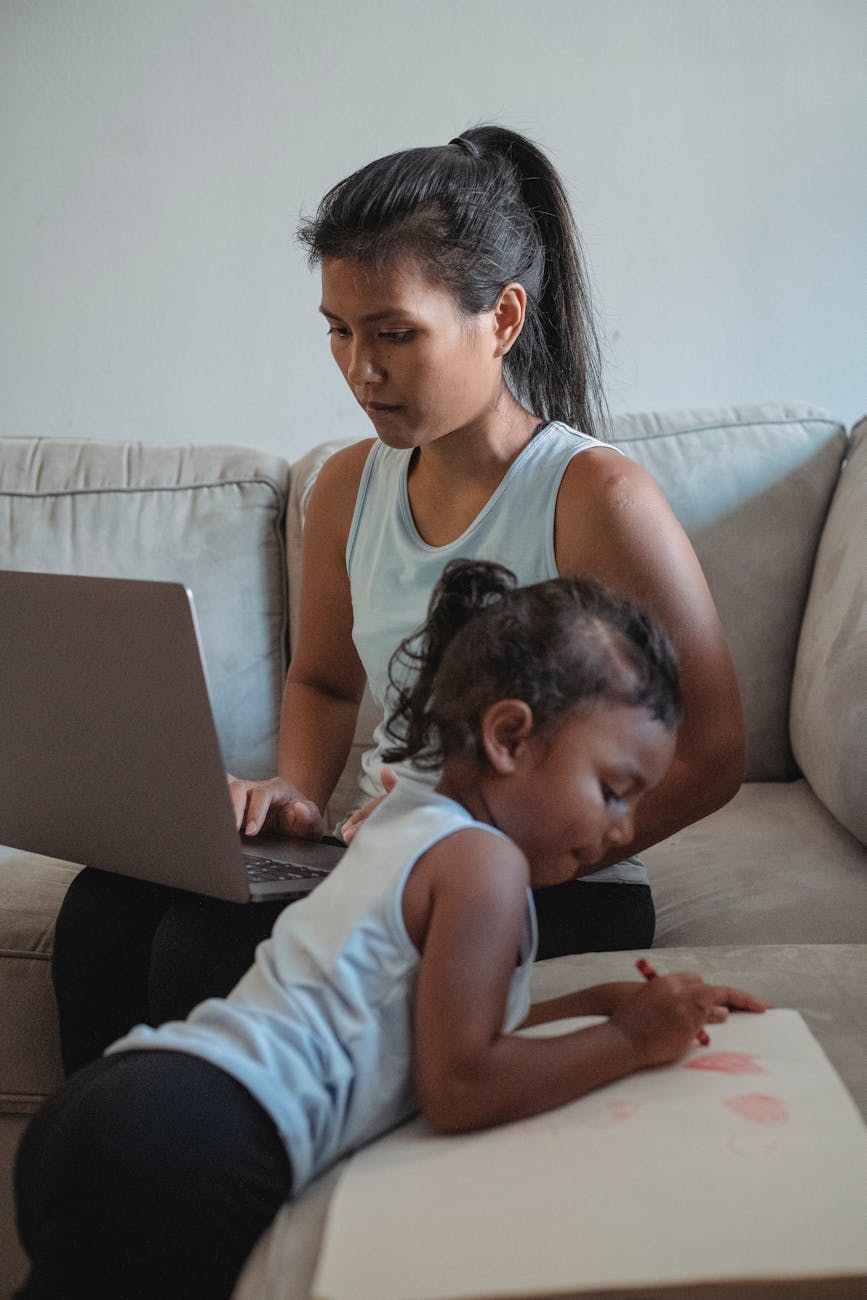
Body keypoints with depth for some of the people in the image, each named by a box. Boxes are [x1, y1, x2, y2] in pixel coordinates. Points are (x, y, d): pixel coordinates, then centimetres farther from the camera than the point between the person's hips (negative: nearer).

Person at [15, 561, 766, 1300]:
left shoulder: (409, 826, 21)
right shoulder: (484, 864, -9)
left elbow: (460, 1027, 27)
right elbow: (457, 1089, -13)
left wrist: (605, 1001, 23)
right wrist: (629, 1040, -4)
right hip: (196, 1150, -10)